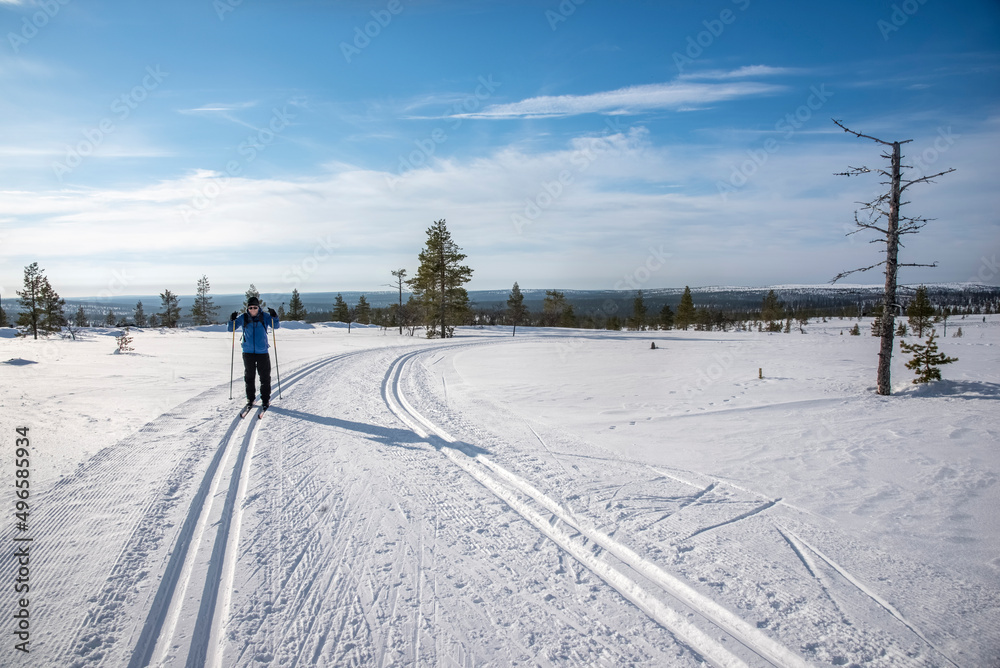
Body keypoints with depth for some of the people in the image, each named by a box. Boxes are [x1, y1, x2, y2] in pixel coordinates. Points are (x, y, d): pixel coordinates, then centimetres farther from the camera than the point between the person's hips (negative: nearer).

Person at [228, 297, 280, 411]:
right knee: (249, 376, 8)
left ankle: (265, 399, 14)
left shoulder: (265, 316, -2)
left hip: (262, 351, -1)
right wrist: (232, 320, -19)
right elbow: (230, 329, 2)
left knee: (265, 376, 3)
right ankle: (250, 399, 20)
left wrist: (274, 317, -26)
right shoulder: (243, 318, 0)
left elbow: (276, 326, -7)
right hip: (248, 352, 1)